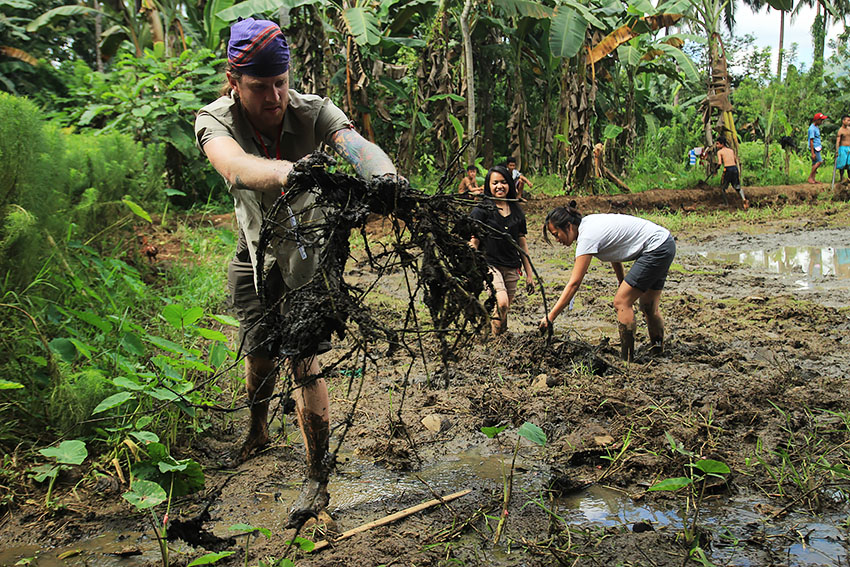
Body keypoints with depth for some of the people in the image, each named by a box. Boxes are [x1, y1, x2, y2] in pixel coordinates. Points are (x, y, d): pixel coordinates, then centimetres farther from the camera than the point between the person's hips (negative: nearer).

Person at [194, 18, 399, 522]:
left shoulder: (313, 112, -24)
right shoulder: (215, 121, -23)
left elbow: (357, 145, -44)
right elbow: (235, 166, -47)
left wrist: (386, 178, -69)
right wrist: (291, 172, -69)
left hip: (309, 248, -2)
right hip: (255, 249, 2)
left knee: (305, 362, -8)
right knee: (258, 354, 14)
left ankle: (318, 477, 8)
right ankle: (258, 432, 45)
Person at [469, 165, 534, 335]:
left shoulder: (516, 212, 13)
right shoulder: (481, 211, -1)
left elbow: (522, 243, 17)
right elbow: (473, 242, -3)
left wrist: (529, 274, 16)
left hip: (512, 268, 5)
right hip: (489, 265, -5)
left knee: (504, 313, 6)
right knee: (501, 304, -24)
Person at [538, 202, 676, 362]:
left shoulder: (587, 237, -21)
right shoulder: (587, 223, 5)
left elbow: (574, 283, -24)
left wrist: (550, 316, -23)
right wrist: (622, 284, 26)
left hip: (656, 247, -10)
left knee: (621, 303, -8)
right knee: (649, 306, 17)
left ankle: (626, 360, -3)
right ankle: (658, 350, 30)